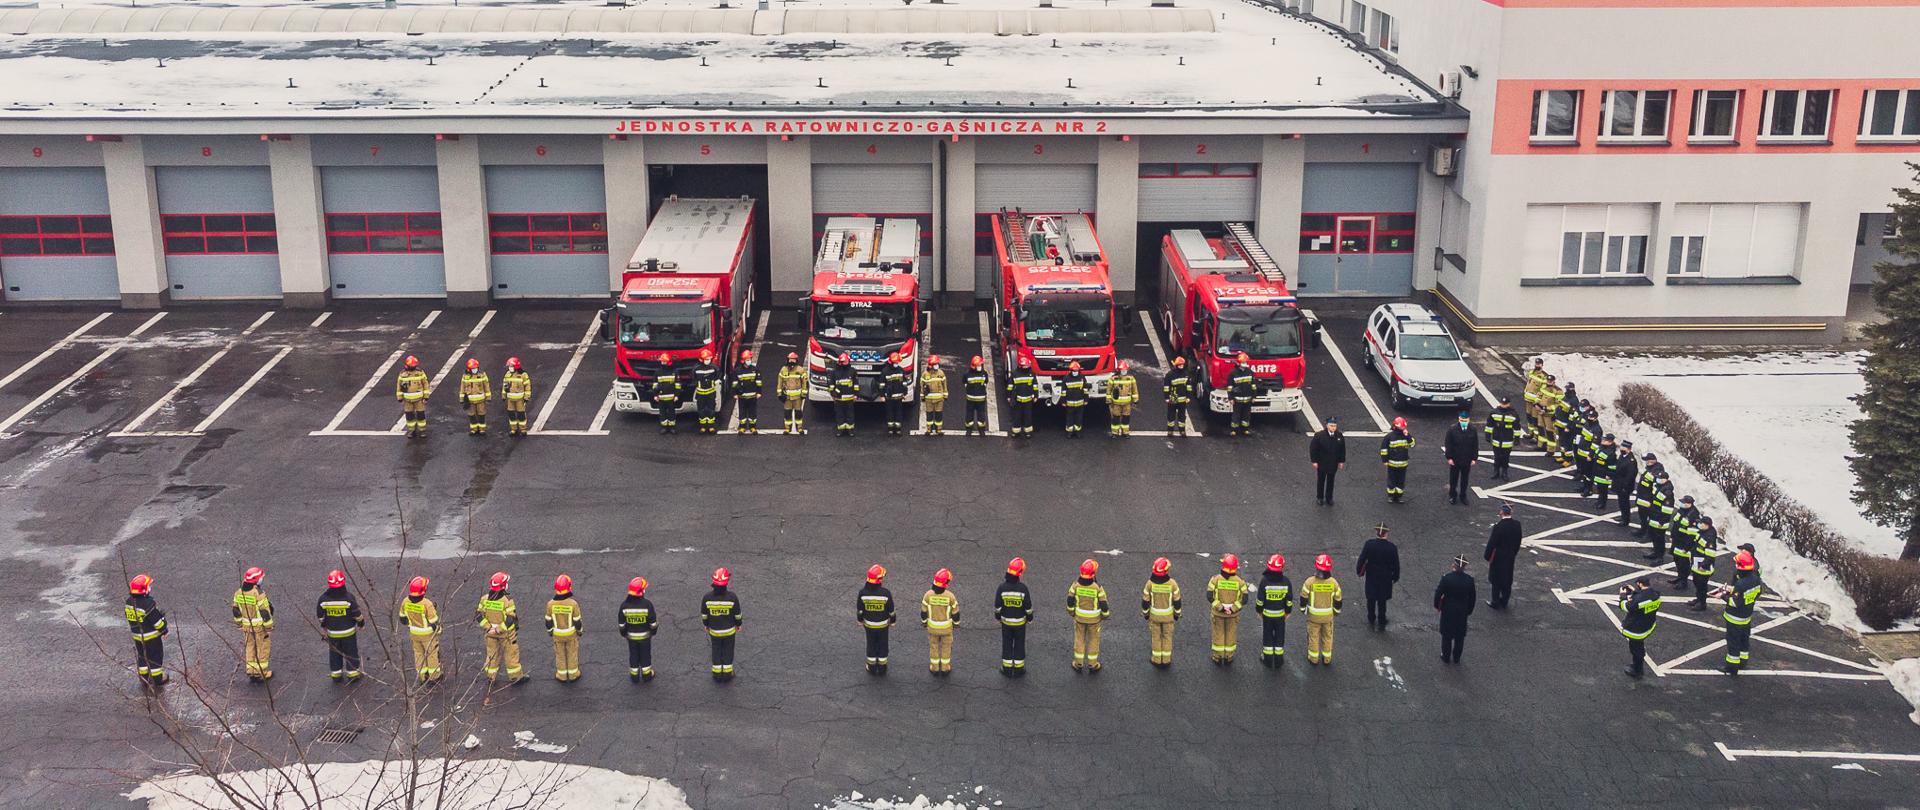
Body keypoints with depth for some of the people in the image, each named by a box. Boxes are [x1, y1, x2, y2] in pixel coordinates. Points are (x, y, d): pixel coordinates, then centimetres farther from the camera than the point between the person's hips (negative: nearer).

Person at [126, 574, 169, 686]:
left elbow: (130, 617, 6)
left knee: (141, 656, 21)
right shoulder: (149, 604, -29)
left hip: (137, 636, 6)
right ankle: (158, 679, 21)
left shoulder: (129, 602, -8)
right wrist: (164, 630, -5)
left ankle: (144, 677, 32)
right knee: (156, 656, 10)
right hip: (151, 637, -6)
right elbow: (157, 621, -22)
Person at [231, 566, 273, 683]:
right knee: (263, 649, 9)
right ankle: (261, 674, 18)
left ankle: (251, 672, 25)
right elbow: (265, 614, -22)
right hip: (260, 626, -6)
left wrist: (239, 624, 17)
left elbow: (236, 611, 3)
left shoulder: (239, 593, -7)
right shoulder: (259, 594, -26)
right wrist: (268, 629, -12)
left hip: (247, 626, 6)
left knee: (250, 648, 18)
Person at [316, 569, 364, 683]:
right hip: (348, 631, -2)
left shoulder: (323, 598, -15)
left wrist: (323, 625, 17)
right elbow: (357, 614, -13)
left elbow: (320, 615, -1)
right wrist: (361, 622, 6)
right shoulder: (348, 598, -22)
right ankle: (352, 674, 24)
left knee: (334, 653, 19)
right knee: (351, 652, 15)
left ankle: (336, 675, 29)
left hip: (332, 632, 2)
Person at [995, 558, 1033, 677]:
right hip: (1020, 621, -1)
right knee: (1019, 645, 14)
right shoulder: (1023, 588, -21)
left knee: (1007, 645, 15)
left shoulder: (1002, 587, -18)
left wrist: (997, 616, 11)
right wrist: (1030, 617, 7)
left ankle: (1007, 669, 23)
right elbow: (1028, 606, -10)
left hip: (1006, 621, 1)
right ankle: (1018, 669, 23)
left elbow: (997, 606, -8)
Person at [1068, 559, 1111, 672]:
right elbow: (1103, 604, -16)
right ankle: (1092, 664, 26)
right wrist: (1105, 614, 5)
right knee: (1093, 639, 16)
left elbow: (1070, 600, -6)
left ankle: (1078, 664, 27)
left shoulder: (1076, 584, -18)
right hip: (1094, 618, -2)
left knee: (1079, 638, 18)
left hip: (1079, 616, 2)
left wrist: (1071, 612, 13)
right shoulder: (1097, 587, -24)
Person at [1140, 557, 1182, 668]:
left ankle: (1157, 660, 21)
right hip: (1168, 616, 0)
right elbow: (1177, 600, -7)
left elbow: (1145, 600, -7)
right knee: (1167, 637, 15)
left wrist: (1145, 613, 9)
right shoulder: (1172, 583, -18)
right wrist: (1177, 613, 9)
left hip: (1154, 615, 0)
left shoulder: (1150, 583, -17)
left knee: (1155, 637, 14)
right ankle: (1166, 660, 21)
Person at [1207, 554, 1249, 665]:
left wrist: (1220, 607, -15)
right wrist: (1232, 609, -15)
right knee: (1231, 635, 16)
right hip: (1233, 614, 0)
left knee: (1218, 634, 15)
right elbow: (1244, 599, -15)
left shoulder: (1215, 579, -15)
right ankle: (1228, 658, 26)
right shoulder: (1240, 582, -13)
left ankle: (1218, 658, 24)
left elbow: (1210, 597, -18)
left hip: (1217, 613, 0)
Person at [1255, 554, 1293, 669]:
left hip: (1267, 613, -1)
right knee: (1279, 637, 14)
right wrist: (1288, 611, 12)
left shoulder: (1264, 580, -18)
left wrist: (1259, 611, 5)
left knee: (1267, 637, 12)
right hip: (1280, 614, 1)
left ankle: (1268, 661, 19)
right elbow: (1289, 599, -3)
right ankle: (1278, 661, 22)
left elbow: (1260, 599, -10)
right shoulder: (1286, 581, -13)